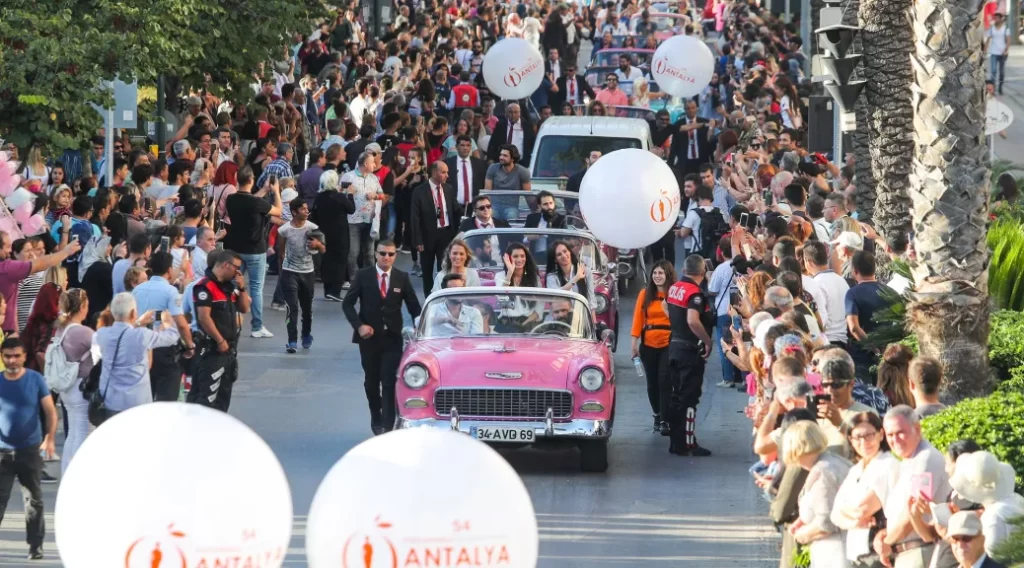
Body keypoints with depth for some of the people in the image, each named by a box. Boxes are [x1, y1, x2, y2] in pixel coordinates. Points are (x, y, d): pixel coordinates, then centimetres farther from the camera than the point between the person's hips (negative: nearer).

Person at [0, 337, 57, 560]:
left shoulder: (35, 380, -3)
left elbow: (50, 411, -3)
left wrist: (49, 438, -16)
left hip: (30, 449, -1)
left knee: (34, 499, 7)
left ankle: (36, 545, 16)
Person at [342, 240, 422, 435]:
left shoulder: (402, 278, 1)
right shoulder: (363, 276, -2)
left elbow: (414, 307, 7)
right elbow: (348, 303, 0)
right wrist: (359, 325, -13)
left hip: (392, 338, -1)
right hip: (369, 336, 1)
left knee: (389, 382, -9)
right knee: (371, 381, 13)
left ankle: (387, 425, -10)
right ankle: (376, 418, 32)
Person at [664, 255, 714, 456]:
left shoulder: (674, 288, 7)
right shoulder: (695, 293, -20)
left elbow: (666, 308, 27)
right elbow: (693, 321, -34)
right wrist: (708, 341, -23)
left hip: (675, 346, 9)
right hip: (691, 349, -9)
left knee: (677, 395, 14)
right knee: (689, 398, -5)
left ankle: (676, 442, 18)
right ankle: (687, 444, -5)